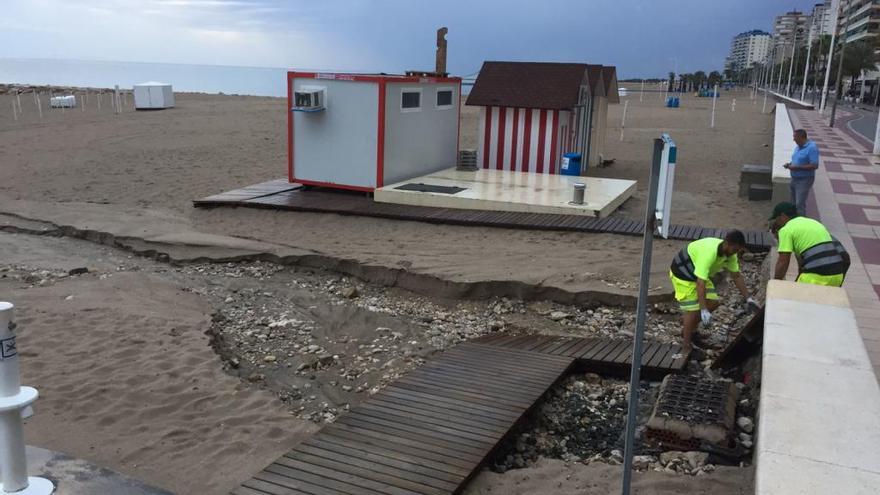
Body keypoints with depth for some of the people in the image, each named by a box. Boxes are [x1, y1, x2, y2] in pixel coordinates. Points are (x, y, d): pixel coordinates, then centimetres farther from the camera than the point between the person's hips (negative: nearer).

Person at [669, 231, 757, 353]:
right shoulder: (709, 252, -38)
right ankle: (686, 346, 4)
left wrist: (748, 298, -3)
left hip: (699, 274, 9)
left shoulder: (730, 254, -11)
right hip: (683, 274, -9)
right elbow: (700, 283, -39)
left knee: (713, 303, 3)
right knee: (694, 310, -11)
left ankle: (686, 321, 23)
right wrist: (704, 310, -41)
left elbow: (737, 276, 2)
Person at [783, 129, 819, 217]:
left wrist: (797, 167, -24)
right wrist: (789, 164, 2)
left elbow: (814, 166, -22)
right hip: (795, 179, 9)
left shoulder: (812, 147, -17)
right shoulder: (798, 147, 10)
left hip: (804, 180, -9)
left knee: (800, 204, -12)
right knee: (793, 203, 14)